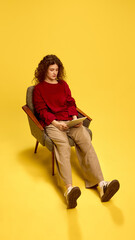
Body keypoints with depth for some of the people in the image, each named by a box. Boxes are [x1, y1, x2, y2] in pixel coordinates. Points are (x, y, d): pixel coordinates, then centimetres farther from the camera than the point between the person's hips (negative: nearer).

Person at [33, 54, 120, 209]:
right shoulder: (39, 88, 10)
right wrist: (55, 123, -15)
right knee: (63, 145, -35)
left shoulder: (63, 85, 22)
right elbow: (42, 110, 0)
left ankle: (100, 184, -33)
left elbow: (71, 103, 16)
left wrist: (75, 118, -3)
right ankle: (69, 189, -51)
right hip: (52, 123, -4)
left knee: (86, 141, -24)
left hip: (70, 120, 4)